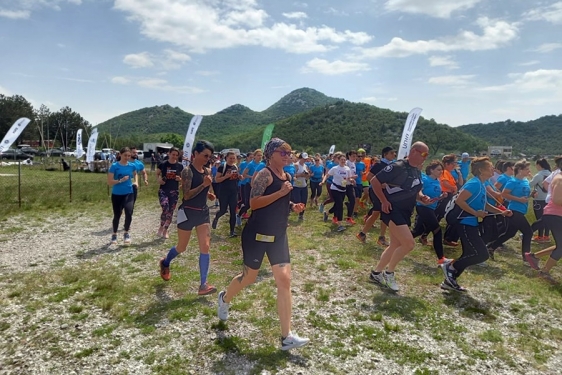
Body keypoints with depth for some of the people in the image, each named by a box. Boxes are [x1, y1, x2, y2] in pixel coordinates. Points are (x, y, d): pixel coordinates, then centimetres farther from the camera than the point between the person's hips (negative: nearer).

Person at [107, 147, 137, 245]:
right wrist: (121, 180, -24)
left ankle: (126, 233, 3)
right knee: (117, 215, 9)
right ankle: (114, 235, 31)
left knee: (129, 213, -18)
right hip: (116, 194, -1)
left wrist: (135, 182, 7)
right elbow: (109, 182, -11)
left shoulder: (132, 166, 1)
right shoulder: (114, 166, -9)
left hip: (129, 193, 2)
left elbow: (135, 174, 25)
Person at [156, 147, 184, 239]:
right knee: (165, 209, -17)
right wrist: (159, 180, -11)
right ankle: (161, 227, 8)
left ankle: (165, 230, 25)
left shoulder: (180, 166, -1)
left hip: (174, 191, 2)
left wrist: (180, 179, -11)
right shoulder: (163, 164, -5)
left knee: (171, 212, 7)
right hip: (163, 190, -2)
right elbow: (157, 174, 9)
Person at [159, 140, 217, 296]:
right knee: (182, 247, 12)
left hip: (203, 212, 6)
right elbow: (187, 195, -22)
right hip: (188, 213, -6)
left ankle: (203, 285, 1)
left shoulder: (207, 171, 6)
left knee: (205, 247, -4)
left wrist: (209, 194, 1)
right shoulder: (187, 171, -15)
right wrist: (204, 185, -28)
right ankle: (165, 263, 45)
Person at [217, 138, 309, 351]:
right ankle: (225, 299, 46)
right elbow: (254, 203, -25)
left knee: (284, 281, -2)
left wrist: (293, 206, 5)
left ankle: (287, 336, 3)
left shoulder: (286, 176, 11)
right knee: (249, 277, 12)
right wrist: (280, 193, -27)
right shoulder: (264, 175, -14)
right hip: (257, 234, -7)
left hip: (278, 235, 7)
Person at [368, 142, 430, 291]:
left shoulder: (417, 172, 11)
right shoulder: (397, 167, -16)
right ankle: (389, 273, 2)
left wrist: (421, 197, 2)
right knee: (409, 243, -17)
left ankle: (376, 273, 29)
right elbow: (375, 181, -16)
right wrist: (384, 201, -18)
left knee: (395, 245, 15)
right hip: (393, 210, -10)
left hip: (405, 212, 10)